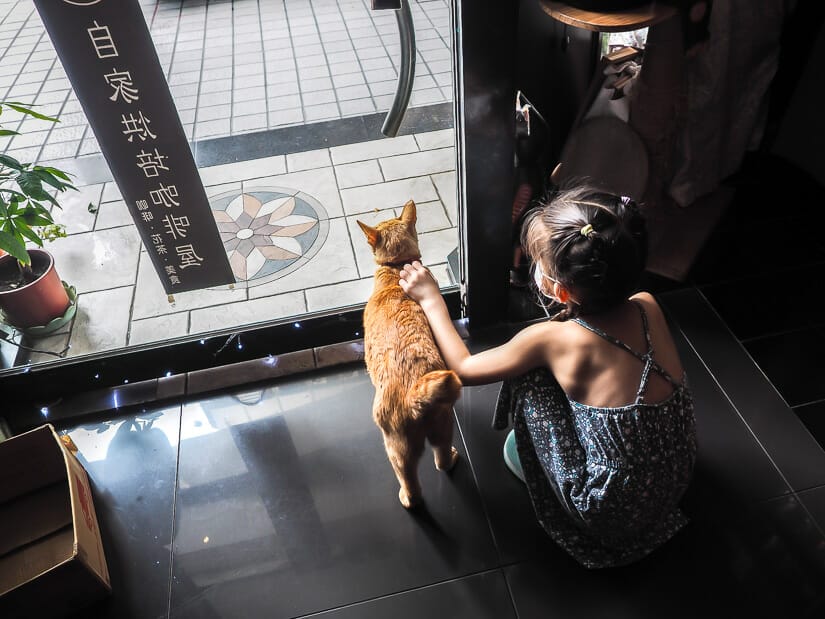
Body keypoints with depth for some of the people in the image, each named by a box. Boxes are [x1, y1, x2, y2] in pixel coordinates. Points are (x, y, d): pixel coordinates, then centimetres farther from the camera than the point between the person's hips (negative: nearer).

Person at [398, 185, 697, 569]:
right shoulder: (648, 307, -11)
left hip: (614, 512, -6)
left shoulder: (551, 339, -24)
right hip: (678, 478, 6)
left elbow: (463, 369, -8)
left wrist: (431, 299, 1)